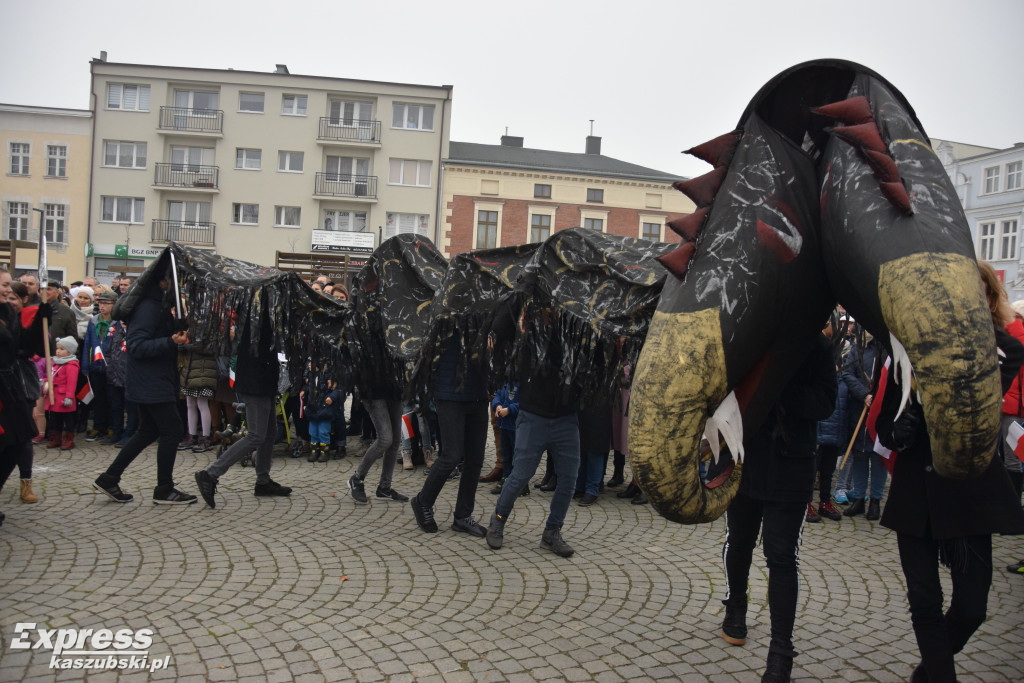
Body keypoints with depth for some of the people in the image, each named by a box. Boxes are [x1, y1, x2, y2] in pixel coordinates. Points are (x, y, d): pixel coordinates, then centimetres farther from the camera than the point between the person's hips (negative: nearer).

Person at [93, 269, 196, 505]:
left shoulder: (159, 306, 14)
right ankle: (164, 490, 7)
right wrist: (171, 342, -32)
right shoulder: (147, 308, -18)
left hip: (150, 384, 11)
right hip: (152, 385, -11)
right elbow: (137, 346, -24)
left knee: (148, 431, 16)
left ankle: (109, 479, 24)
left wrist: (178, 336, 8)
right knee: (172, 430, -4)